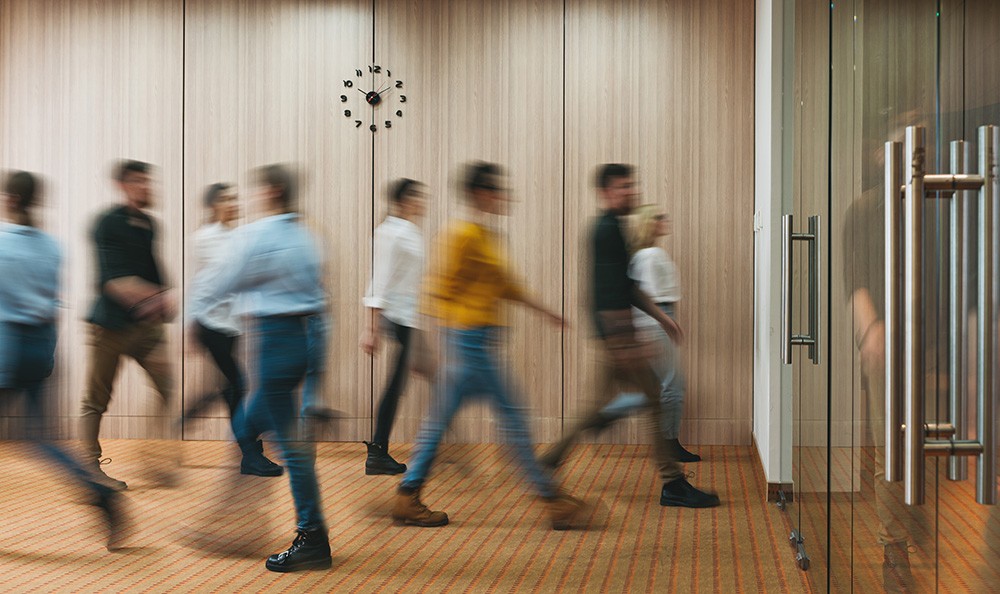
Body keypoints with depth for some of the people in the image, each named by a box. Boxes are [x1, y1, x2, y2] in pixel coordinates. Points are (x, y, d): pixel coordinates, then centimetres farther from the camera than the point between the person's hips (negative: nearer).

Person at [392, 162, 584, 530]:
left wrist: (545, 310, 26)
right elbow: (441, 288, -16)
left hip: (480, 339, 10)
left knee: (441, 418, 10)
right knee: (510, 413, -4)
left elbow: (506, 285, 25)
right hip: (471, 336, -10)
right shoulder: (462, 234, -13)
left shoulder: (486, 236, 17)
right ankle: (551, 499, 2)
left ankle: (408, 499, 15)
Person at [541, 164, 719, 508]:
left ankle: (552, 458, 19)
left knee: (606, 403, 15)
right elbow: (610, 290, -22)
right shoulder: (608, 231, -14)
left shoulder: (609, 229, 18)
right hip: (617, 328, -10)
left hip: (615, 329, 10)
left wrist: (660, 317, 26)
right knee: (654, 399, -6)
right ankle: (673, 484, -2)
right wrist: (628, 340, -26)